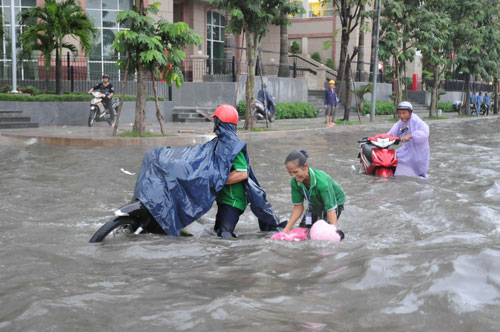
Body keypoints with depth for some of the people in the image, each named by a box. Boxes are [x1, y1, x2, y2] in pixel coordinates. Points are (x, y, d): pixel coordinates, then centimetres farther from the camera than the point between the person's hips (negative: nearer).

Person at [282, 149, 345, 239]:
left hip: (334, 202, -5)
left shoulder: (322, 181, -42)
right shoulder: (294, 182, -27)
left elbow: (331, 209, -41)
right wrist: (286, 229, -21)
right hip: (315, 204, 5)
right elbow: (298, 207, -16)